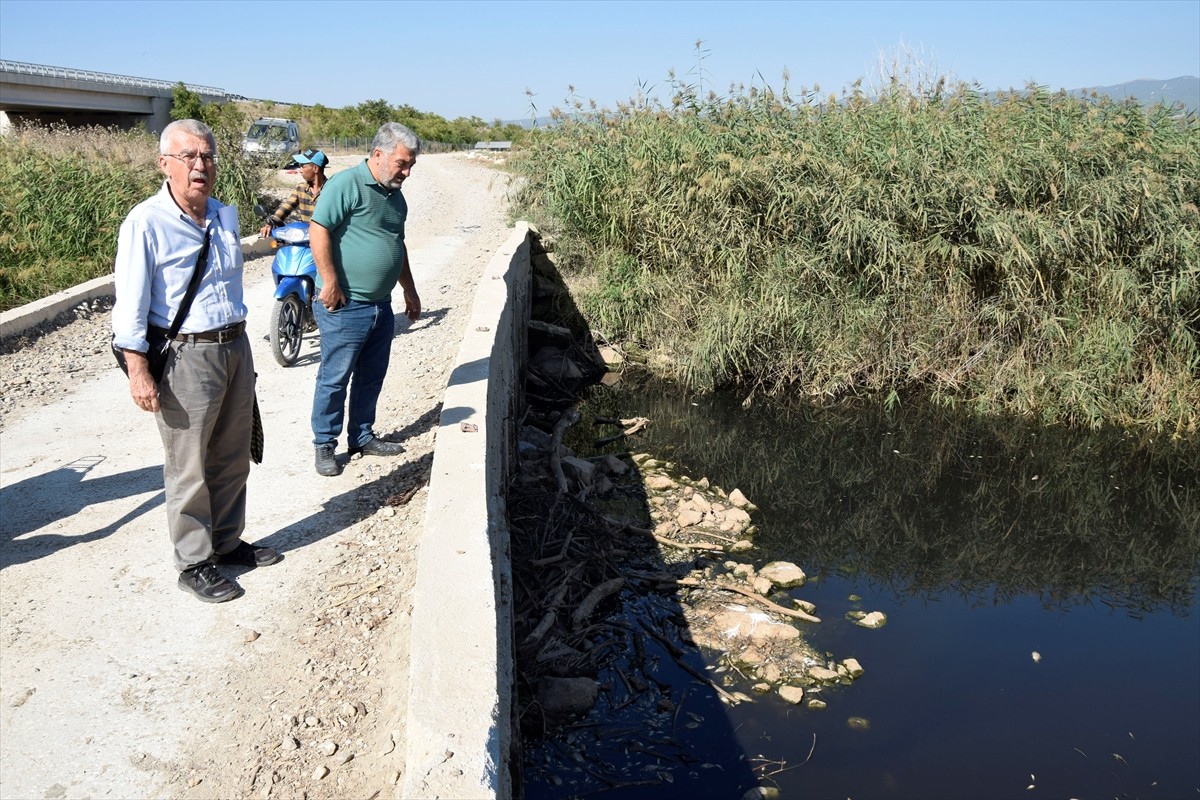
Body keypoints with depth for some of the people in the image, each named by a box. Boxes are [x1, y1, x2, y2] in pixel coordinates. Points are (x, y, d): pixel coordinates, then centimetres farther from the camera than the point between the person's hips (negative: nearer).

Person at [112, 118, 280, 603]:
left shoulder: (225, 215, 9)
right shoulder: (146, 222, -12)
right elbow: (131, 302, -13)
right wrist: (138, 371, -17)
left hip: (236, 348, 7)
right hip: (184, 358, -7)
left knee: (233, 458, 16)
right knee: (189, 469, 3)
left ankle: (228, 542, 32)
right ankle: (193, 563, 16)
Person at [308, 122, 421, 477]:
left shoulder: (395, 196, 15)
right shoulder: (346, 185, -12)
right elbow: (318, 230, -17)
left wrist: (409, 290, 26)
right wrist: (330, 282, -20)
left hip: (381, 306, 8)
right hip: (345, 306, -8)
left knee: (371, 378, 16)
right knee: (335, 378, 1)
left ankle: (362, 436, 30)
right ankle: (325, 445, 13)